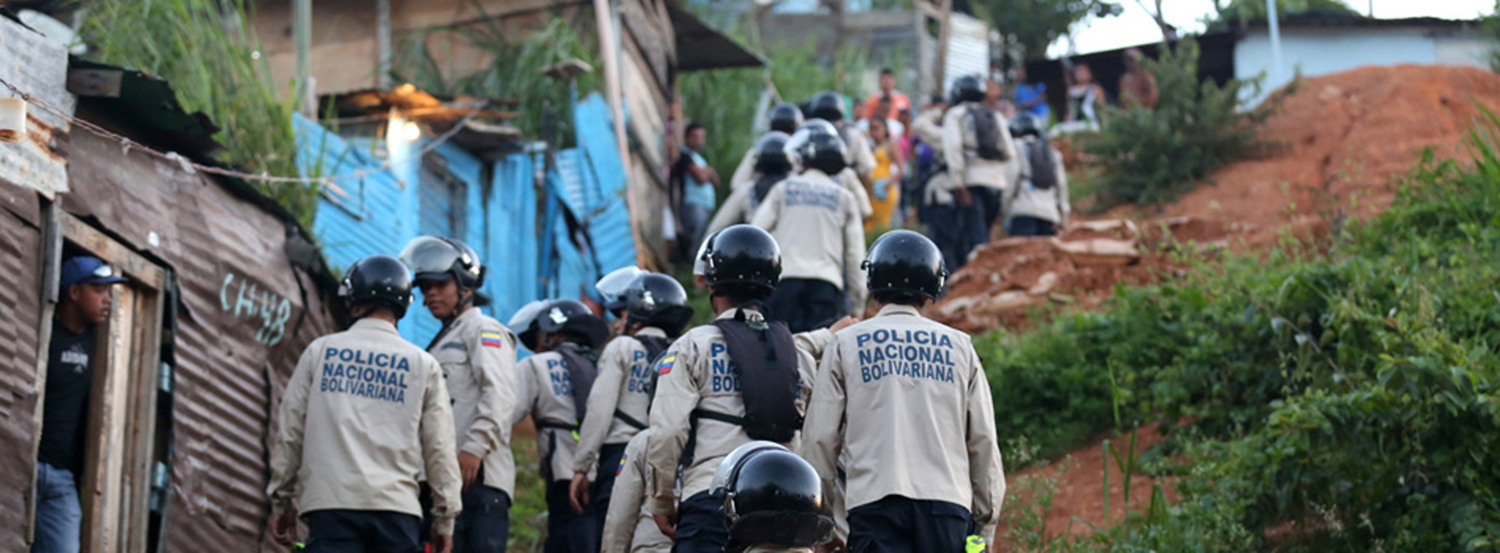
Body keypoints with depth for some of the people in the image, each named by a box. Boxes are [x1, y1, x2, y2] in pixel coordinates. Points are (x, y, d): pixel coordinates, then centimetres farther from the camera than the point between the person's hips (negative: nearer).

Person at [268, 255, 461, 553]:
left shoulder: (320, 351, 7)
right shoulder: (422, 364, 8)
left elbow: (289, 433, 9)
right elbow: (439, 449, 7)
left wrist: (281, 501, 18)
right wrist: (445, 519, 14)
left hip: (330, 502, 0)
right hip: (396, 505, 1)